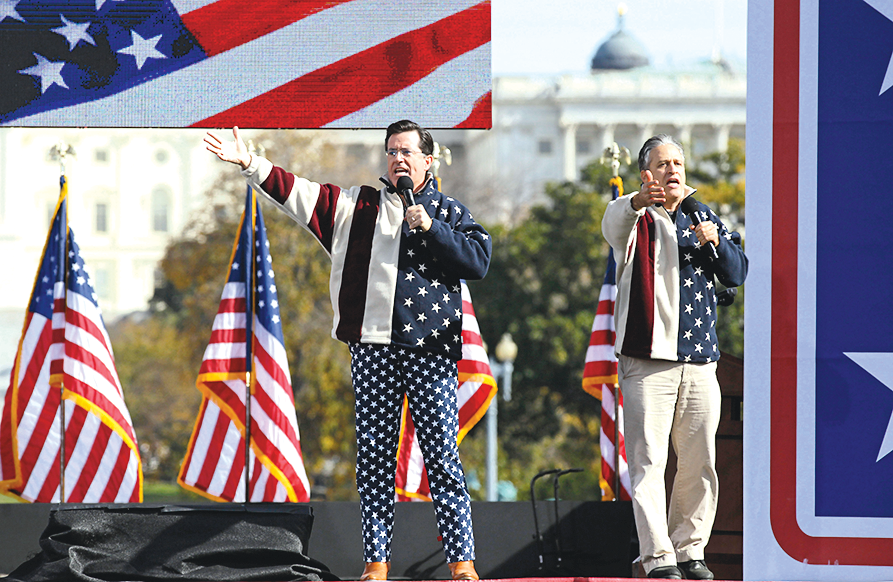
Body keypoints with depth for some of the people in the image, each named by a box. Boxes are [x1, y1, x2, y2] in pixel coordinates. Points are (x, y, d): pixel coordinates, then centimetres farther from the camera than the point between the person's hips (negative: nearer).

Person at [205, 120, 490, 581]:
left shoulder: (448, 212, 11)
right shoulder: (358, 205, 15)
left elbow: (478, 261, -2)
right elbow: (298, 193, 11)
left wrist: (432, 229, -9)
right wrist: (250, 164, 1)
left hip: (430, 349, -2)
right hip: (371, 347, 2)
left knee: (442, 455, -4)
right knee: (373, 457, 2)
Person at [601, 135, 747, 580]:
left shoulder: (704, 218, 17)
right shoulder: (636, 218, 2)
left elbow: (737, 274, 14)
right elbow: (614, 224, -24)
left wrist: (715, 242, -7)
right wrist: (639, 202, -47)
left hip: (699, 359, 5)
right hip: (647, 358, -4)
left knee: (700, 462, 5)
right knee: (648, 460, -11)